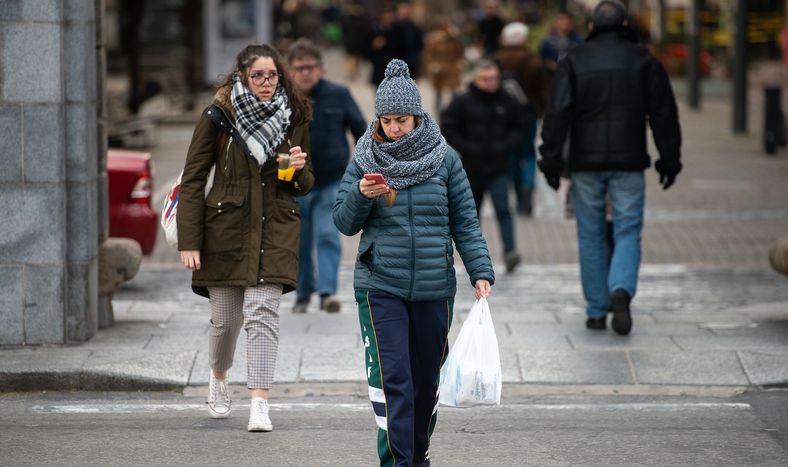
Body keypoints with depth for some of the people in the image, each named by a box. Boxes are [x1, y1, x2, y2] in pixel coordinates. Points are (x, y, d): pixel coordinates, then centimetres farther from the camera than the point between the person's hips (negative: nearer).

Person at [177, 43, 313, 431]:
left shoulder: (294, 119, 6)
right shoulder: (218, 117, -3)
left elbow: (305, 186, 16)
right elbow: (192, 180, -2)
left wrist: (299, 170, -9)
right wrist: (189, 241, -8)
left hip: (275, 229, 1)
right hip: (225, 228, -1)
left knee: (262, 311, -13)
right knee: (225, 319, 7)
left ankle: (260, 405, -18)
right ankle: (218, 378, 38)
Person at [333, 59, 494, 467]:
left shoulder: (444, 160, 2)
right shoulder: (364, 161, 1)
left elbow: (465, 222, 3)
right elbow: (344, 223, 2)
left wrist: (481, 273, -5)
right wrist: (362, 195, -17)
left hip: (434, 289, 2)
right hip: (380, 288, -2)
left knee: (427, 378, 13)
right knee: (391, 380, -12)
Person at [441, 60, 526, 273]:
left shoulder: (507, 102, 3)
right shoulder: (463, 102, -4)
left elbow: (519, 126, 15)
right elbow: (448, 127, 0)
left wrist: (508, 145, -2)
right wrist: (466, 147, -10)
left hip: (499, 168, 0)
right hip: (472, 167, 0)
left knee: (503, 209, -14)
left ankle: (509, 251, -21)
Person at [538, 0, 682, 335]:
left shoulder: (574, 60, 2)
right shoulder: (642, 60, 3)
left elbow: (557, 113, -6)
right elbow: (664, 113, 2)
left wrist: (551, 160, -4)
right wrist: (669, 160, 9)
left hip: (586, 163, 1)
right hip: (628, 162, 0)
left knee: (590, 236, 9)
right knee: (628, 232, 3)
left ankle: (596, 311, 10)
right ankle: (621, 290, -23)